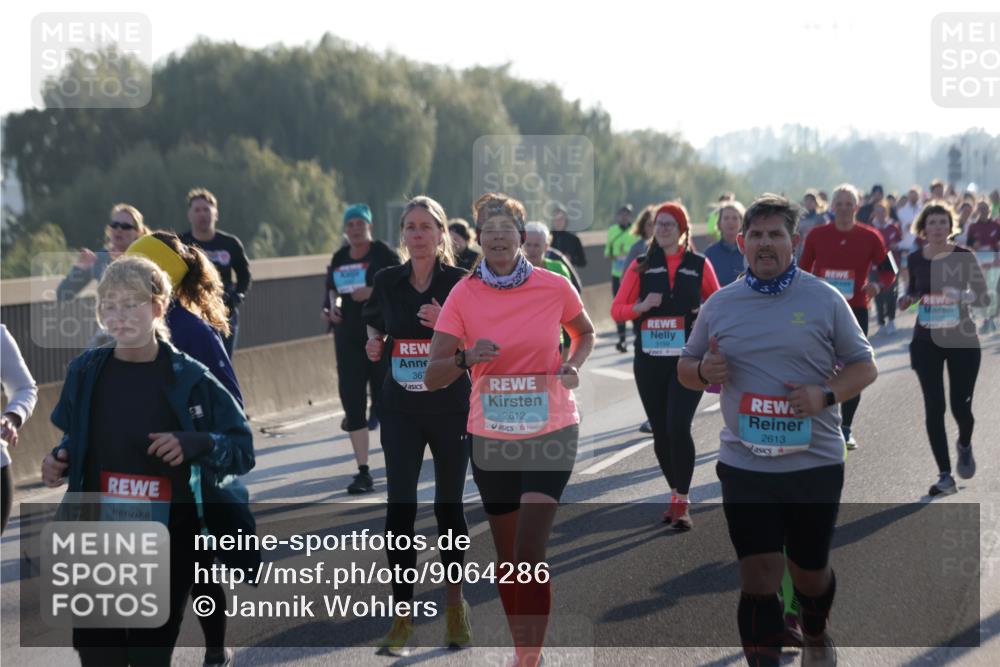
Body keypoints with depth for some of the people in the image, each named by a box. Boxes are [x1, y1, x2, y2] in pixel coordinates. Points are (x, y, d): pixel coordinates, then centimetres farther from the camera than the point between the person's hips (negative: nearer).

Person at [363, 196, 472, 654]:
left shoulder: (460, 282, -6)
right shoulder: (388, 282, 3)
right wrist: (373, 345, -2)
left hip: (451, 408, -2)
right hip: (401, 409, 2)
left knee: (449, 507, 10)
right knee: (400, 508, -8)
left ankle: (454, 602, 28)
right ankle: (403, 614, -4)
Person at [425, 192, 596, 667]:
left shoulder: (554, 287, -6)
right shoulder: (464, 294, -6)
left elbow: (585, 333, 15)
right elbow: (432, 377, -9)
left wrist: (574, 365, -6)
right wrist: (466, 360, -30)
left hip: (550, 433, -2)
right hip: (491, 438, 2)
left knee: (529, 557, -14)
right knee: (508, 559, 12)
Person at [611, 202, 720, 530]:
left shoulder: (699, 265, 4)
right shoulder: (641, 266, 7)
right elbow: (617, 310, 4)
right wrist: (642, 306, -14)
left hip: (689, 360, -3)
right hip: (649, 360, 3)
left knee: (678, 427, -15)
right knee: (661, 431, 7)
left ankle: (681, 503, -7)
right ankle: (677, 495, 24)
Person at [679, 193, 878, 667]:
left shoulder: (824, 299, -2)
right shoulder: (718, 304, 4)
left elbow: (864, 366, 3)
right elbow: (685, 369, 15)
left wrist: (826, 394, -17)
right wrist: (702, 371, -10)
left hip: (815, 463, 0)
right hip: (745, 465, 1)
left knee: (809, 571, 15)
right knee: (757, 577, -4)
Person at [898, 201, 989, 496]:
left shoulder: (964, 256, -7)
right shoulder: (915, 259, 2)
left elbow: (984, 297, -7)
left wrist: (964, 296, -27)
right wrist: (907, 299, -3)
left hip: (962, 339, -2)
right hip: (926, 341, 2)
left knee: (960, 406, 0)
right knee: (934, 408, -3)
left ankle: (965, 445, 36)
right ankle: (945, 476, 5)